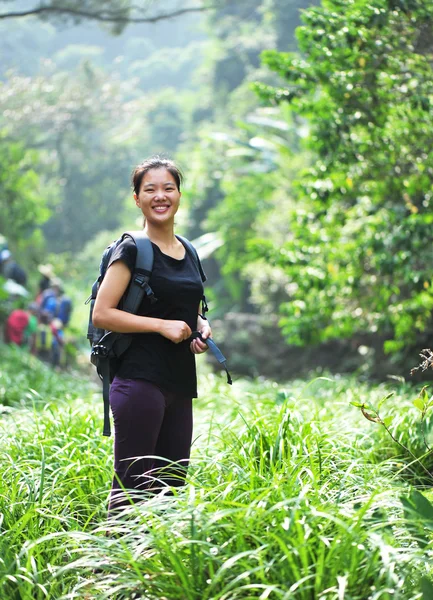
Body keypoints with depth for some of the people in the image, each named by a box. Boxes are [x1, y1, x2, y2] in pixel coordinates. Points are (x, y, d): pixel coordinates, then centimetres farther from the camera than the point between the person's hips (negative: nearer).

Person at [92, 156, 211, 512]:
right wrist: (162, 325, -16)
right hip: (140, 380, -7)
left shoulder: (188, 253, 16)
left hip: (180, 385, 8)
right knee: (132, 484, -9)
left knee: (173, 481, 10)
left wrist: (201, 327, 6)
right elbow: (102, 314, -11)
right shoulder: (132, 251, -5)